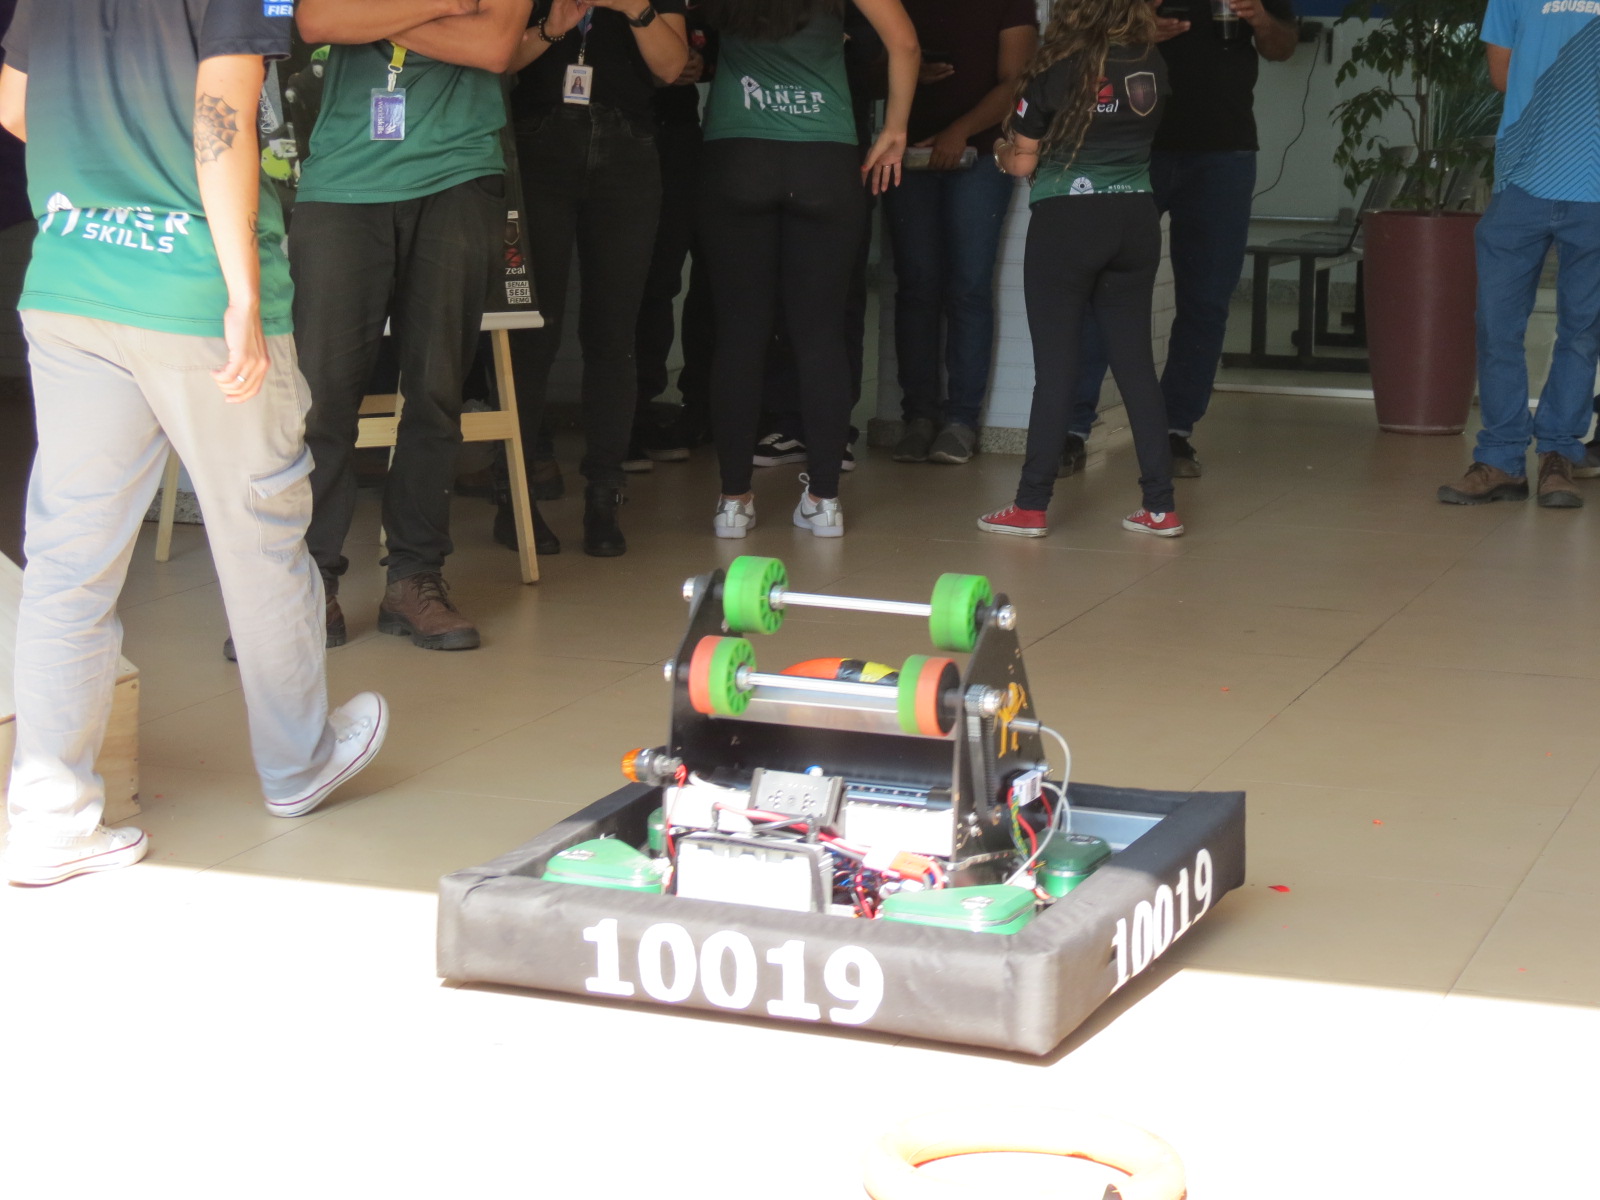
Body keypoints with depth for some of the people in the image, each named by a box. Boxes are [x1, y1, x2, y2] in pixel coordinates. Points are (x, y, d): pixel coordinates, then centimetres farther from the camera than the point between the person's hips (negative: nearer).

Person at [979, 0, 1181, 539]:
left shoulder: (1058, 69, -10)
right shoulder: (1152, 67, 1)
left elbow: (1022, 161, -5)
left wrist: (1000, 149, 17)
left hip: (1066, 224, -4)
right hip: (1136, 221, 4)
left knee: (1055, 365, 1)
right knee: (1135, 361, 9)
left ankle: (1032, 505, 4)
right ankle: (1160, 505, 9)